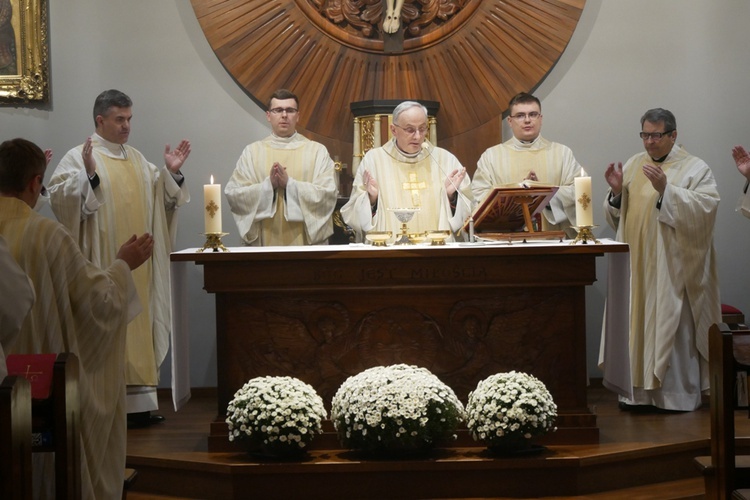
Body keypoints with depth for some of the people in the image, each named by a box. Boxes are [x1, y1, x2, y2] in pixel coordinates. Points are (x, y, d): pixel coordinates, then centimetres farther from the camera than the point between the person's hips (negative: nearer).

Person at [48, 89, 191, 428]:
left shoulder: (138, 160, 17)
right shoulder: (79, 157, -4)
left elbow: (162, 199, 19)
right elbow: (60, 197, -17)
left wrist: (172, 173, 4)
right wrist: (89, 175, -30)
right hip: (103, 264, -7)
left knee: (138, 329, 7)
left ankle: (138, 402, 12)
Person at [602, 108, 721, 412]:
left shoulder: (695, 169, -1)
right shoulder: (634, 165, 14)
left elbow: (705, 208, -17)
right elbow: (617, 217, 15)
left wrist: (666, 190, -25)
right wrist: (616, 192, -6)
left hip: (672, 268, -5)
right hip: (636, 267, 5)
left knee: (672, 327, -4)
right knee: (636, 325, 4)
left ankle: (678, 393, 4)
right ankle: (639, 390, 11)